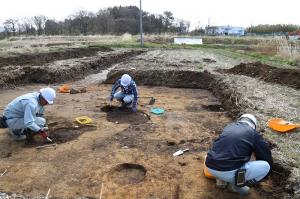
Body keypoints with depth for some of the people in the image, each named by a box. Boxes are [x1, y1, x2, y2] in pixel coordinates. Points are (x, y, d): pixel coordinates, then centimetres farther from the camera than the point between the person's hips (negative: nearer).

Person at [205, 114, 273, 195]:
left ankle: (221, 179, 20)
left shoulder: (229, 126, 20)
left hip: (210, 167, 6)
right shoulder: (253, 133, 7)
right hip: (229, 172, -6)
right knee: (266, 166, 7)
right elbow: (267, 159, 15)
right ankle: (235, 184, 11)